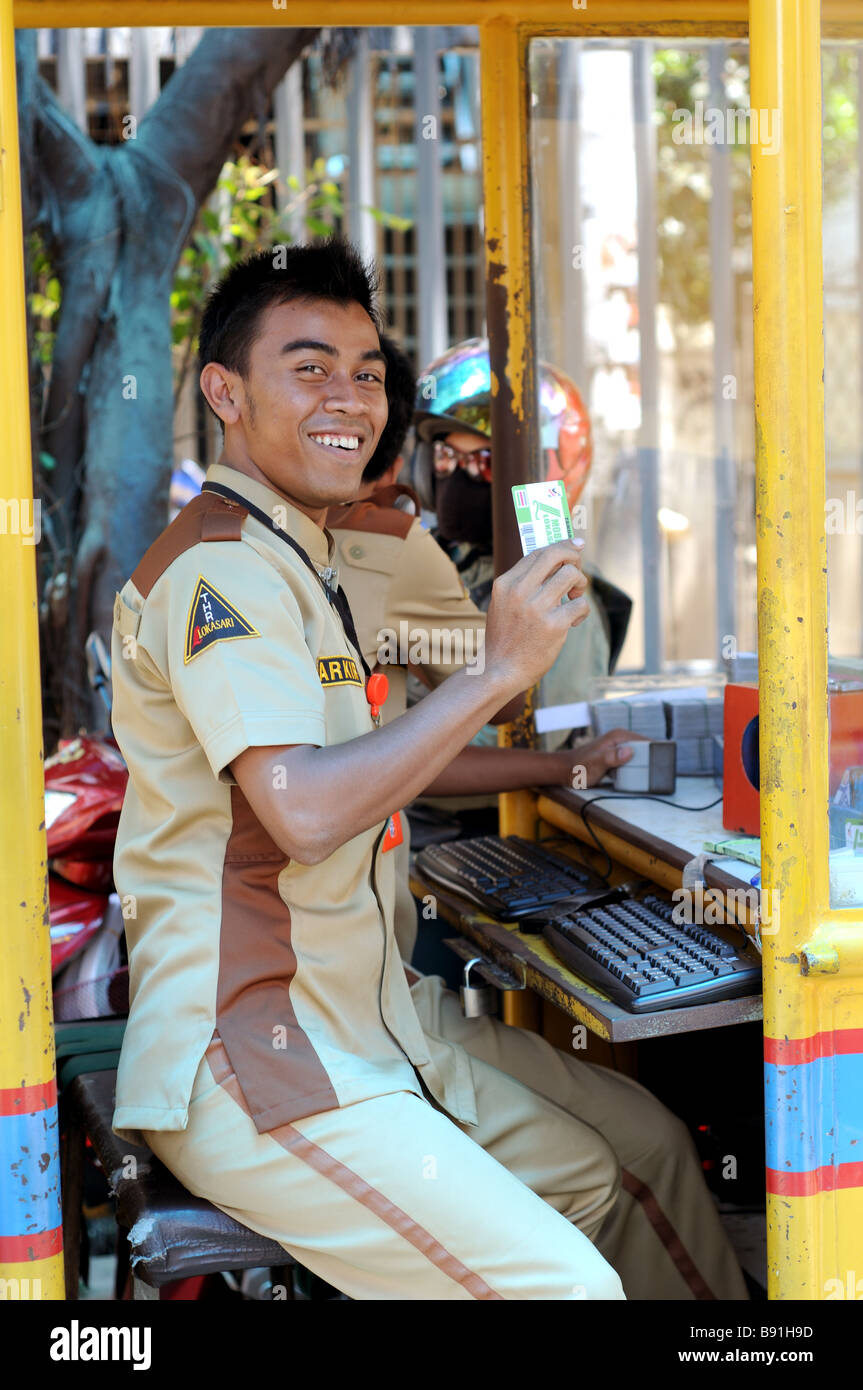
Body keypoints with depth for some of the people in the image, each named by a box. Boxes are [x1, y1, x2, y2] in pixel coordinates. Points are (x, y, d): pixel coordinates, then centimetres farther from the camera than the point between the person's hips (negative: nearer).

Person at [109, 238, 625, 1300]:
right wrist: (498, 671, -24)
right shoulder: (221, 566, -15)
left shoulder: (292, 564, 20)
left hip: (360, 1037, 11)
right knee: (568, 1287, -19)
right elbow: (303, 807, -29)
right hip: (242, 1070, -11)